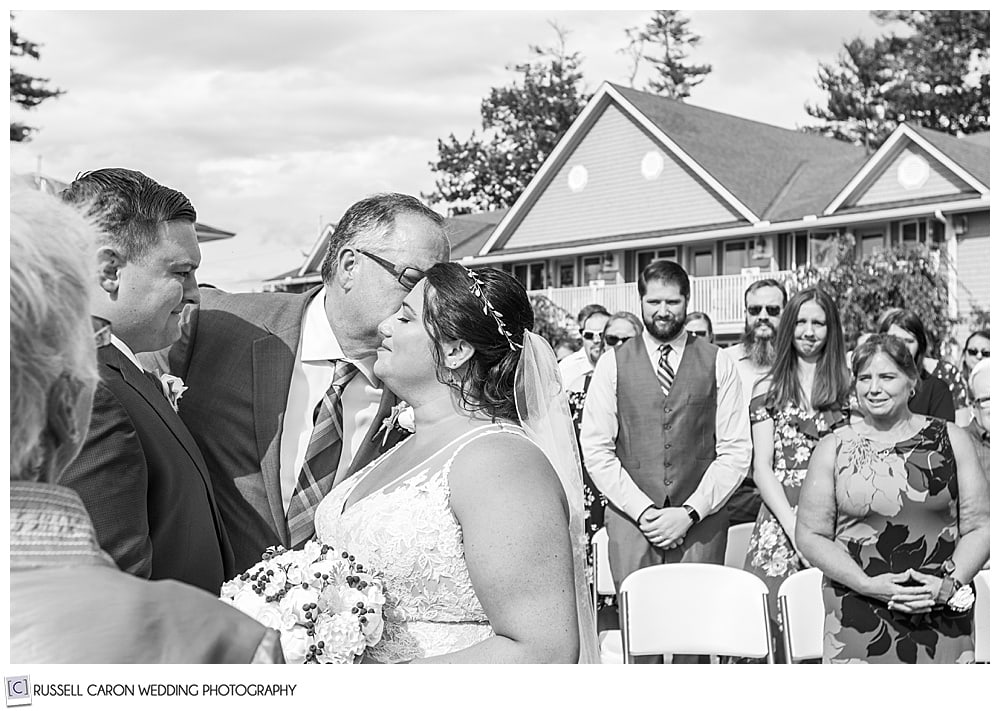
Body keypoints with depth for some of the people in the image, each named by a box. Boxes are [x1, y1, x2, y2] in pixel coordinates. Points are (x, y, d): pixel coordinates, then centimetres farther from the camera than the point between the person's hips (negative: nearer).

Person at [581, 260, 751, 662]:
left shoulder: (717, 364, 6)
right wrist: (642, 510, -8)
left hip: (700, 522, 0)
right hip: (631, 520, 0)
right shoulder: (613, 363, 6)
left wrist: (689, 513, -8)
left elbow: (735, 451, 2)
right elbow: (596, 448, 1)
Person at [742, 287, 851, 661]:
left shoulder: (850, 386, 9)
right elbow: (762, 467, 4)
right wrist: (795, 526, -8)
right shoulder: (768, 389, 9)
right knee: (777, 627, -6)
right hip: (780, 517, 0)